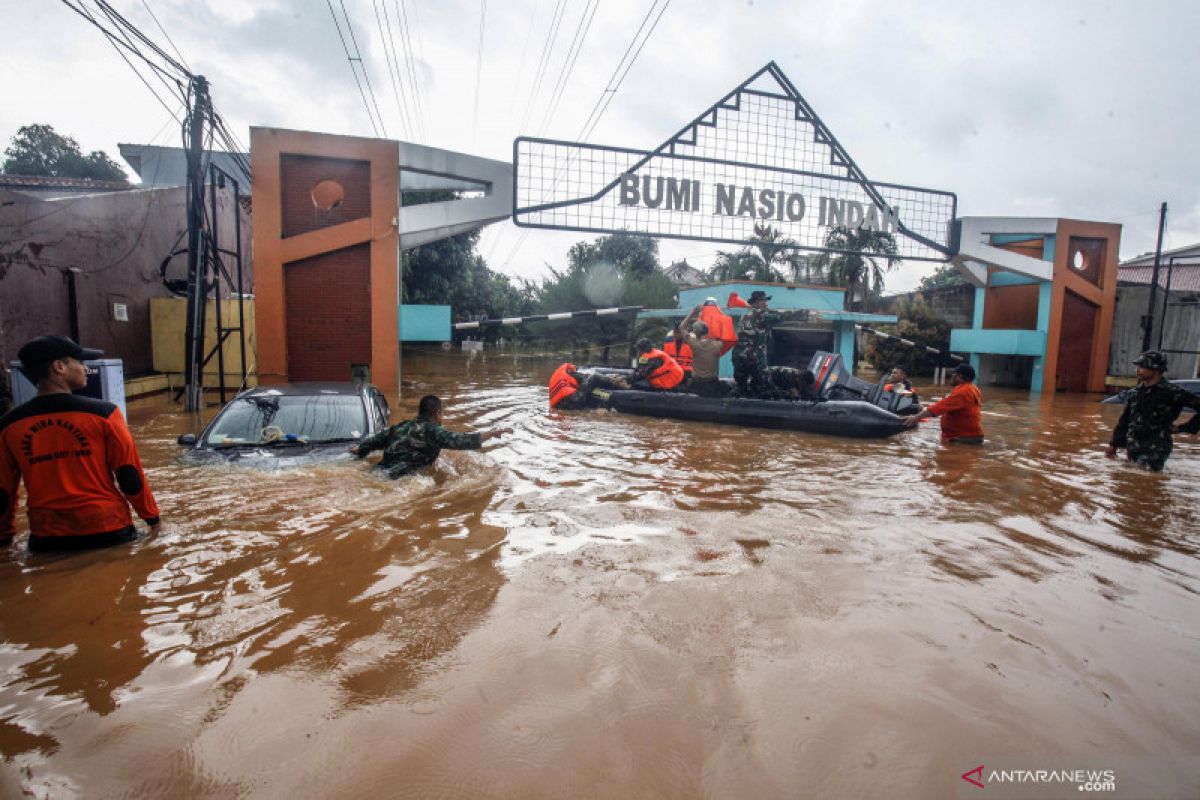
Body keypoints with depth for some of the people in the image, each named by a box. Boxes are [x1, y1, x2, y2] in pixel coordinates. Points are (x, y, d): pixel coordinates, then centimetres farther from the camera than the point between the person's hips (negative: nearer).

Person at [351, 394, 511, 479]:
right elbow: (460, 441, -9)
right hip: (393, 480, -8)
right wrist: (493, 433, -4)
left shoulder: (402, 426, 21)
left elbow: (372, 441, 28)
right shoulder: (432, 431, -1)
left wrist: (357, 449, 46)